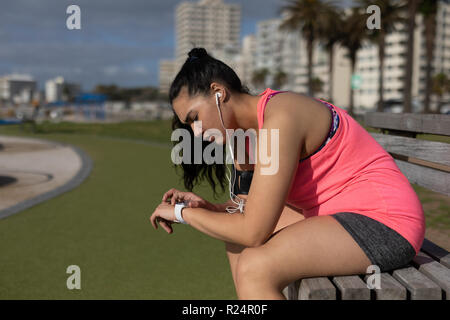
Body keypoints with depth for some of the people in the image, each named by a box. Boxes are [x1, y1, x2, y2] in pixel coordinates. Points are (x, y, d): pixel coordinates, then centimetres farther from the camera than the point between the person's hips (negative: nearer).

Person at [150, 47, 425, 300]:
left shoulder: (281, 117, -21)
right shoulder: (253, 127, 8)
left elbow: (254, 231, -24)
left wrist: (183, 212, -11)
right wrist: (210, 208, 0)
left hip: (383, 222, -10)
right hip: (345, 214, 10)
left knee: (254, 268, -24)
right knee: (237, 239, 11)